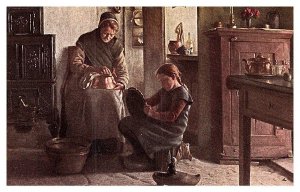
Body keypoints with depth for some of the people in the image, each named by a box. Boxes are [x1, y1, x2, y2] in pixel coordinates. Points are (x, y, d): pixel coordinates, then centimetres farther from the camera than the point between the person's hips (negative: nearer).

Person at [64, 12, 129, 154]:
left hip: (108, 82, 3)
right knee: (90, 101, -30)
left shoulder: (116, 46, 5)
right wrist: (96, 69, -25)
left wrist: (121, 84, -17)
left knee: (114, 100, -25)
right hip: (85, 81, -3)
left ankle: (112, 141, -13)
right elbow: (74, 65, -12)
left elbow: (123, 71, 5)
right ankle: (91, 143, -20)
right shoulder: (85, 41, -5)